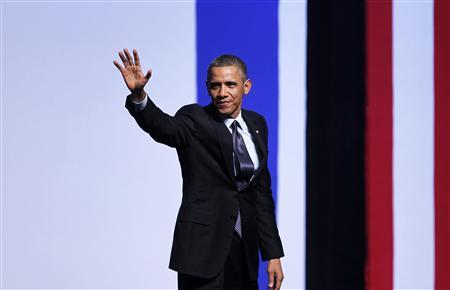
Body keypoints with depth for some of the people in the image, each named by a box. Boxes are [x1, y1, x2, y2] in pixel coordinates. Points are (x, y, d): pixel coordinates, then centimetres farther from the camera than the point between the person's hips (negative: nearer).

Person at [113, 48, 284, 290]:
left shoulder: (256, 124, 11)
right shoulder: (195, 120, -5)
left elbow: (262, 192, 14)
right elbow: (164, 127, -28)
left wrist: (273, 253, 12)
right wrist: (138, 95, -48)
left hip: (245, 249, 5)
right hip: (203, 246, -5)